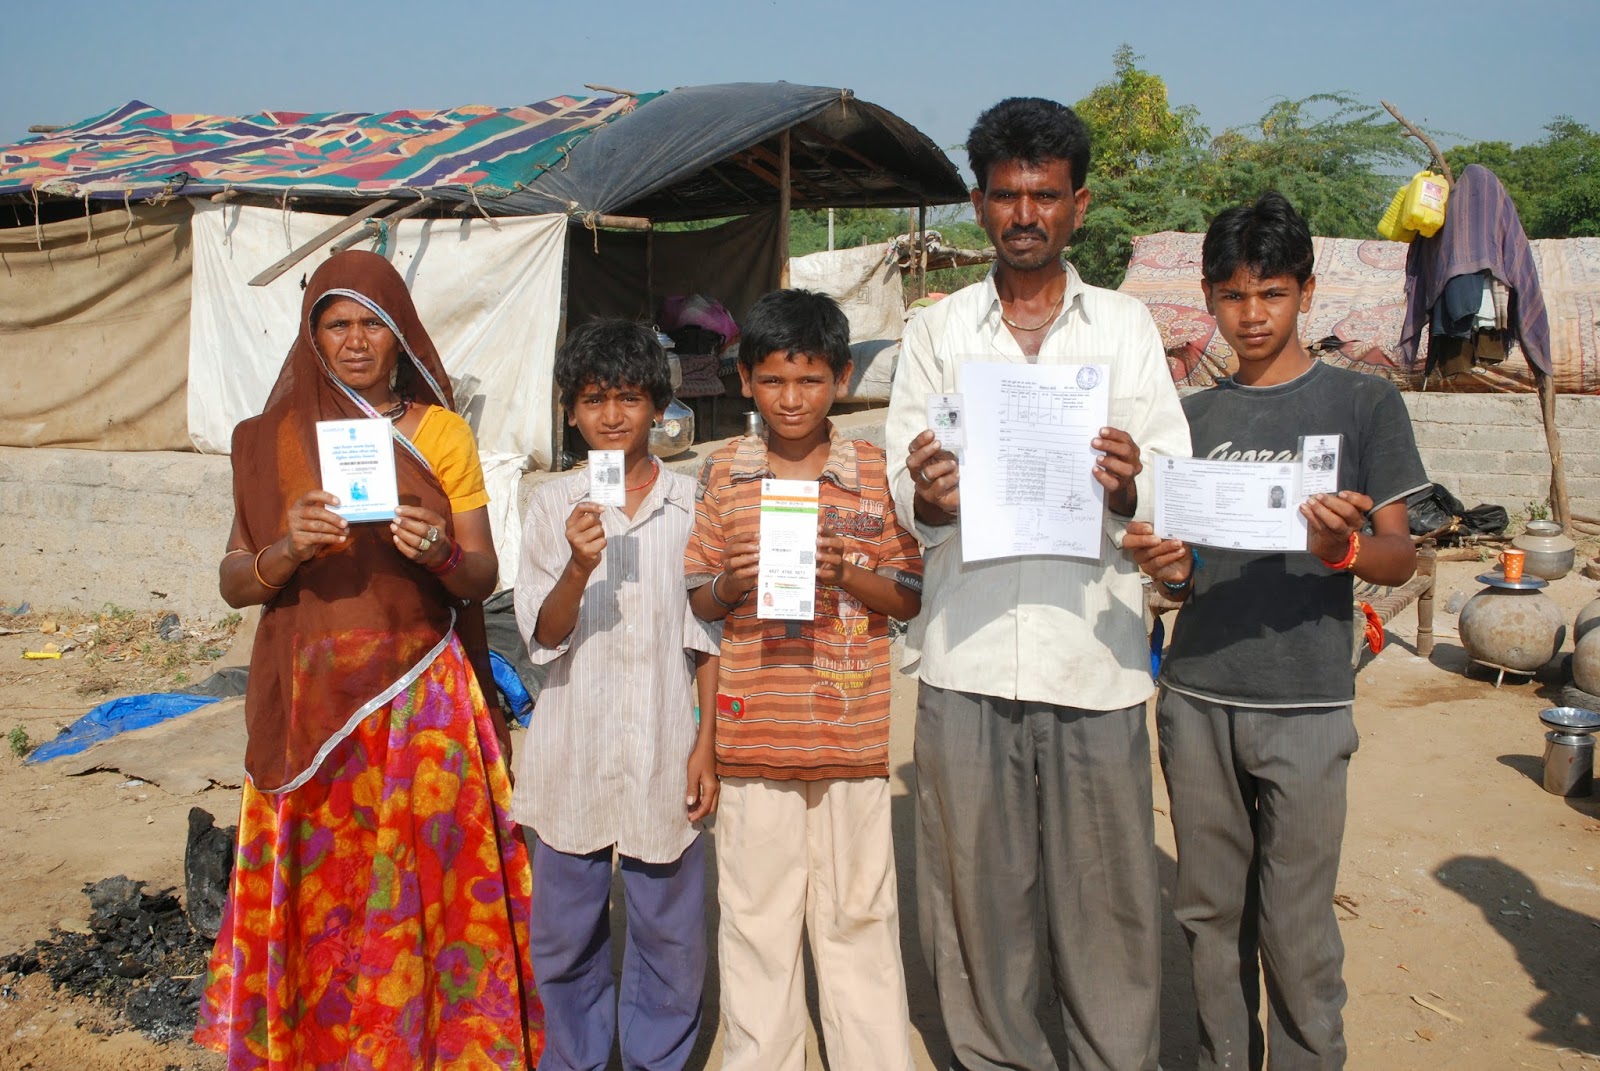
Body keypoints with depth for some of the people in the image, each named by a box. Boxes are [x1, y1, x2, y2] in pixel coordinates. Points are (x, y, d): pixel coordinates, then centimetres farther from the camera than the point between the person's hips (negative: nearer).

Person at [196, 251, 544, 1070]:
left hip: (424, 701, -1)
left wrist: (440, 554, -20)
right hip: (313, 704, 1)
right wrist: (287, 550, -18)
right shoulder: (274, 440, 7)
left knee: (425, 893, 2)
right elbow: (234, 584, 2)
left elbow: (483, 577, 1)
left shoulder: (441, 432, 3)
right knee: (321, 898, 5)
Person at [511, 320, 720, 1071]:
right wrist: (578, 568, -22)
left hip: (663, 756, 0)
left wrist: (706, 745, 0)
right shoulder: (552, 506, 0)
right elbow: (542, 637, -4)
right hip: (573, 756, 1)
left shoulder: (690, 506, -1)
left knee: (670, 931, 11)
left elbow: (708, 637, 3)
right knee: (566, 933, 13)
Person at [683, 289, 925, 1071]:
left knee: (859, 919, 10)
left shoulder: (876, 472, 1)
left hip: (851, 735, -1)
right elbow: (698, 603, 8)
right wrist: (729, 583, -14)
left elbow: (908, 600, 3)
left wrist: (846, 575, -15)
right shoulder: (724, 473, 4)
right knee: (755, 920, 10)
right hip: (755, 737, 1)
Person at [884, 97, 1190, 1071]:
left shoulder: (1127, 327, 9)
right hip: (968, 654, 1)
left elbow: (1176, 489, 3)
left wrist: (1130, 489, -20)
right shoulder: (936, 333, 10)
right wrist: (927, 500, -19)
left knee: (1108, 892, 5)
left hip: (1096, 654, 0)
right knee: (977, 891, 8)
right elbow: (901, 497, 5)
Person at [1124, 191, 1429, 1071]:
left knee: (1296, 927, 1)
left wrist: (1344, 547, -22)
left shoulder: (1362, 403, 2)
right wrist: (1166, 567, -8)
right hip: (1196, 696, 3)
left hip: (1304, 703, -3)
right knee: (1210, 909, 11)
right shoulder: (1192, 416, 12)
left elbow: (1400, 559, 0)